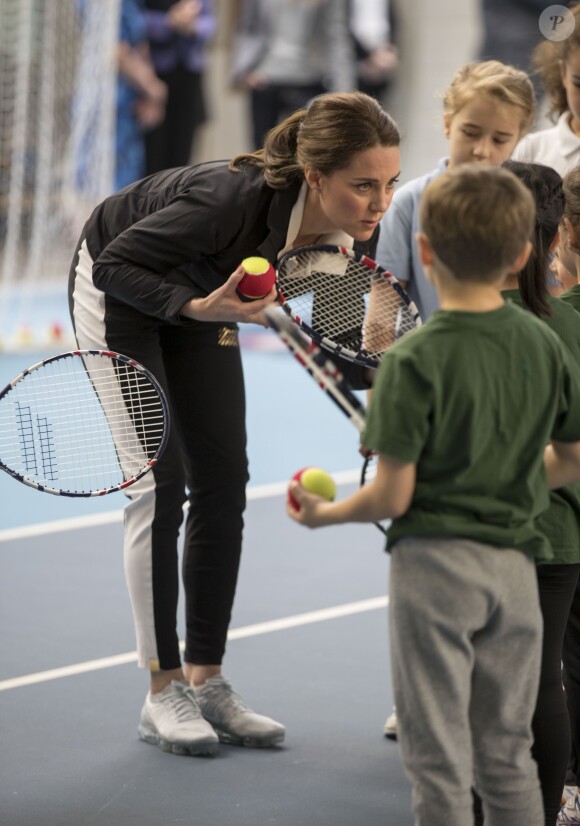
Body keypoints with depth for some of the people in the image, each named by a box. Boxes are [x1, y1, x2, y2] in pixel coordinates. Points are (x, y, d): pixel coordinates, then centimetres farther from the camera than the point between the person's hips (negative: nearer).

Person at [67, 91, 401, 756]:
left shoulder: (355, 231, -24)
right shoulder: (236, 198, -41)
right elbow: (117, 262, -30)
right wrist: (197, 305, -41)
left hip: (200, 299, 6)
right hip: (118, 291, -6)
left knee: (223, 483, 3)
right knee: (160, 484, -8)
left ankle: (206, 681, 12)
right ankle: (163, 692, -1)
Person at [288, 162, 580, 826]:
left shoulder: (414, 361, -15)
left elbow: (391, 497, -14)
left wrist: (325, 513, 4)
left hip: (434, 565, -5)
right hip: (516, 565, 5)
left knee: (438, 761, 3)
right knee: (508, 757, 15)